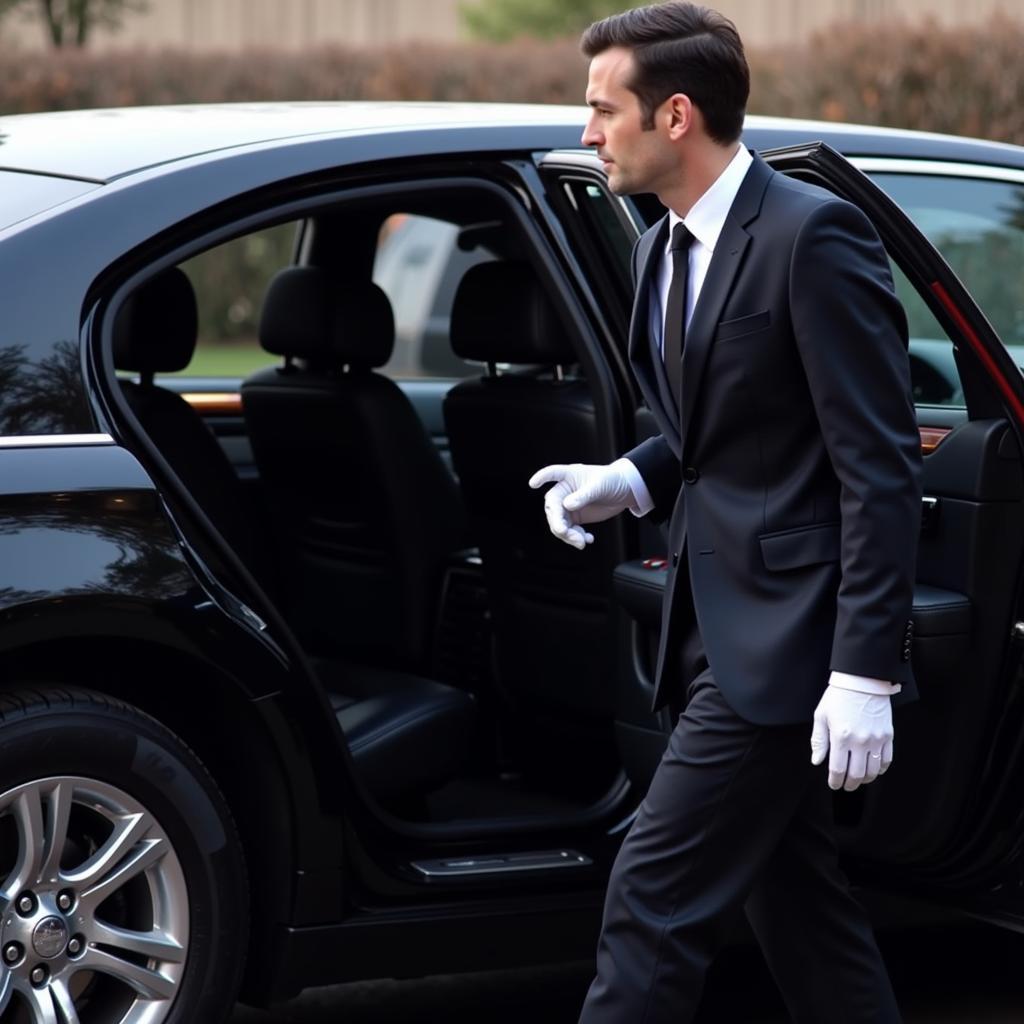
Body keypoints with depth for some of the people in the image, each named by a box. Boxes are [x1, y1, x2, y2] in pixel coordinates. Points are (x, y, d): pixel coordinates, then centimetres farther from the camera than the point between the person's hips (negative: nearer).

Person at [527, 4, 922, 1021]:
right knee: (795, 898, 15)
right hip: (719, 624, 9)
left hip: (785, 634, -9)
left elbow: (879, 467, -17)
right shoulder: (662, 250, 12)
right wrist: (630, 479, 1)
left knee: (654, 896, -9)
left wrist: (864, 671, -20)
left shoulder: (814, 235, -15)